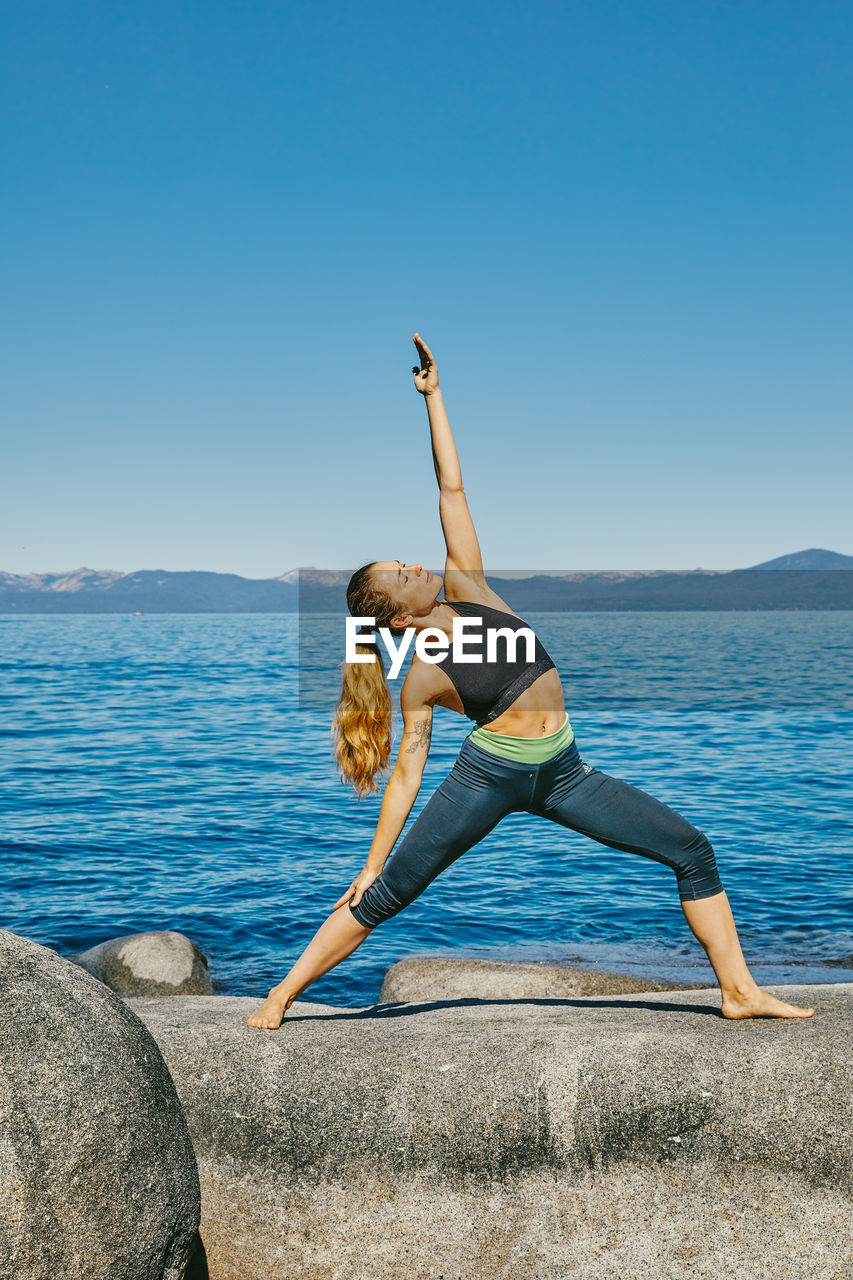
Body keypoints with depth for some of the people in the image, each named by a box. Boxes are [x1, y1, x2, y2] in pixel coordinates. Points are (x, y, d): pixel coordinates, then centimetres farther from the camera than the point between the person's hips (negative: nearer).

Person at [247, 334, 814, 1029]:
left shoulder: (467, 590, 0)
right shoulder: (421, 680, -8)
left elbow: (451, 490, -1)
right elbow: (407, 769, -4)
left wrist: (432, 396, -1)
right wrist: (372, 863, -5)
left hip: (561, 771, 5)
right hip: (489, 775, -5)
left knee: (692, 849, 1)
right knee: (385, 895, -4)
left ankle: (741, 992, 9)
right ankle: (280, 996, 12)